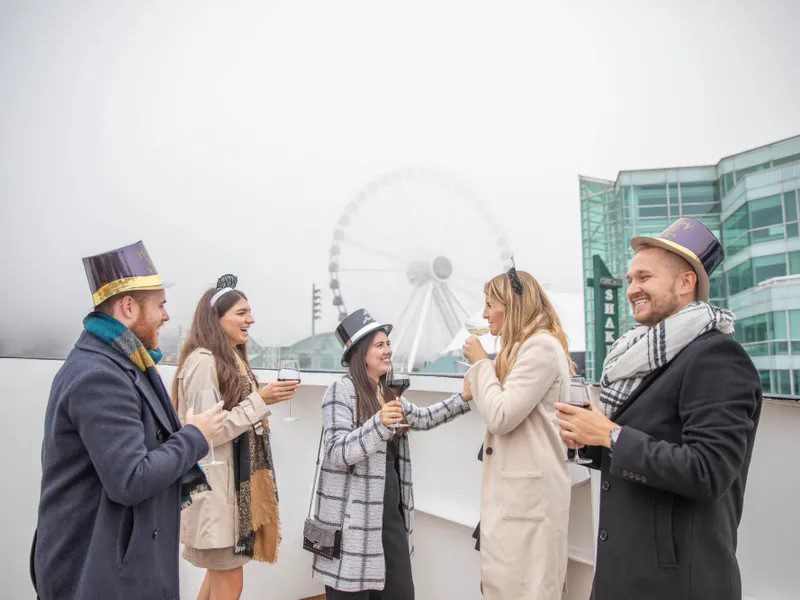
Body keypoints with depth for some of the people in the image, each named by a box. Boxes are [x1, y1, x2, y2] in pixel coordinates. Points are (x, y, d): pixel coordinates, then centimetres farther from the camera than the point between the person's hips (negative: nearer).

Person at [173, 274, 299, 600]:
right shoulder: (203, 361, -17)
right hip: (215, 487, -9)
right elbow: (207, 433, -21)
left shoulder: (233, 360, 13)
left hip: (234, 483, 9)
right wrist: (261, 400, -20)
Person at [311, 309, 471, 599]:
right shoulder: (341, 391, -11)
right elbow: (336, 453, -18)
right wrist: (379, 423, -30)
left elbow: (424, 418, 26)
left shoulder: (388, 393, 15)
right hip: (353, 518, -7)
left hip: (391, 512, 7)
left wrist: (465, 398, 17)